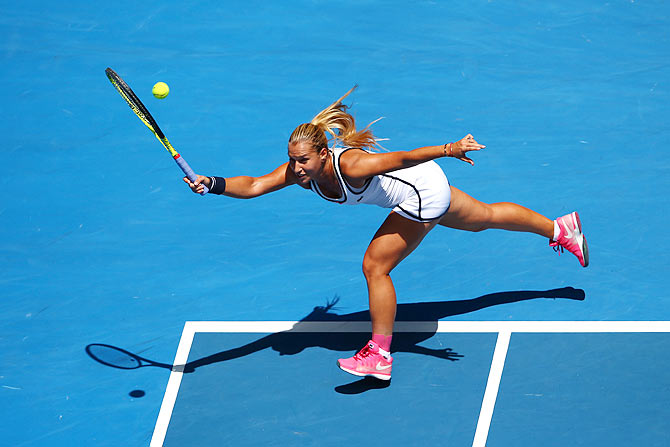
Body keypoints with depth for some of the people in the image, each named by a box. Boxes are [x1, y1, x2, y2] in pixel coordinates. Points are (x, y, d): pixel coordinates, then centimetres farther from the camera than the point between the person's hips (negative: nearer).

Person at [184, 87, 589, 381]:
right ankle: (562, 229, 46)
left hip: (422, 191, -9)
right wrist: (214, 184, -39)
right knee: (485, 216, 26)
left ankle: (380, 357, -2)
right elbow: (254, 185, -23)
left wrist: (449, 149, -33)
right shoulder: (300, 170, -15)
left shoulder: (351, 166, -35)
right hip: (426, 189, 9)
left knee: (375, 266, -12)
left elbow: (403, 157, -32)